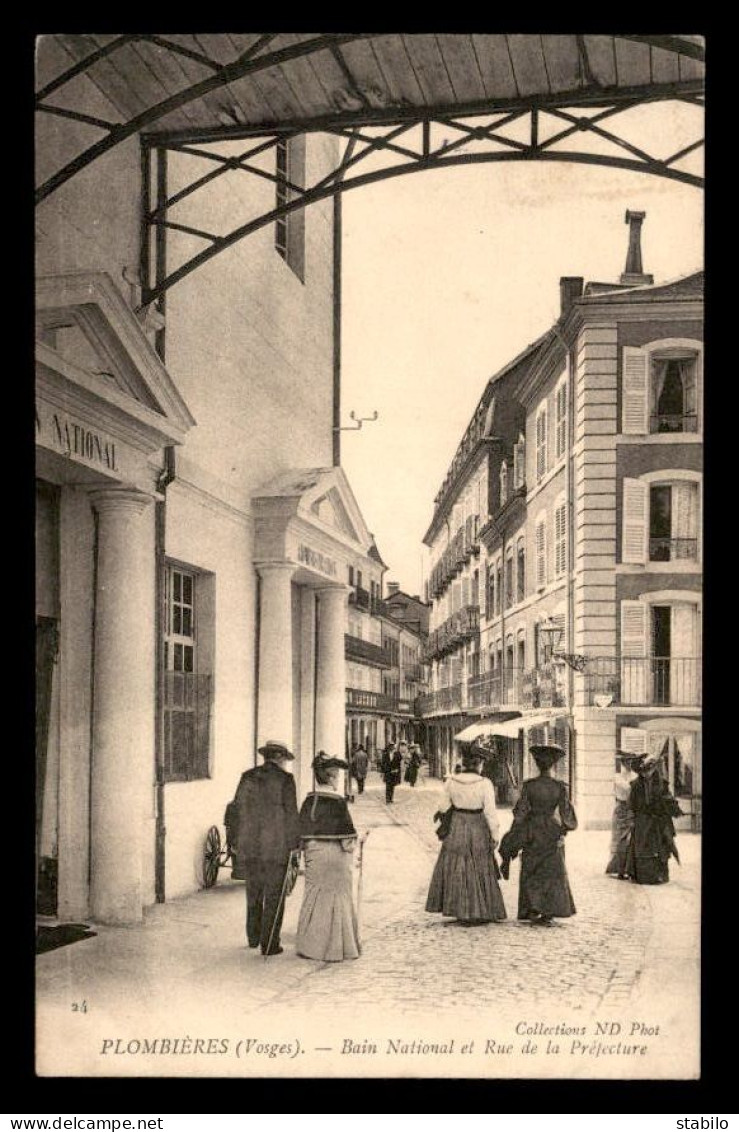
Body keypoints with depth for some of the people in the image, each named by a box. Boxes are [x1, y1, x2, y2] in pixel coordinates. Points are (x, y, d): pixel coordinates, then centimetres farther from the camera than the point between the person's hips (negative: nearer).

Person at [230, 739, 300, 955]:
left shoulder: (247, 777, 6)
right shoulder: (284, 779, -7)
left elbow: (237, 810, 8)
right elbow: (291, 814, -9)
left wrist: (236, 841, 14)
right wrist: (294, 844, -1)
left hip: (249, 844, 5)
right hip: (276, 846, -5)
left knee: (254, 891, 20)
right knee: (274, 896, 4)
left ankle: (253, 937, 31)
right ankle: (269, 944, 6)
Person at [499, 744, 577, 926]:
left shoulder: (529, 785, -9)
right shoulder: (559, 788, -9)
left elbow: (520, 812, -7)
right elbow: (566, 814, -5)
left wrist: (512, 839, 1)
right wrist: (567, 826, 18)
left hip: (532, 831, 0)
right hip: (552, 833, 0)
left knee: (531, 873, 12)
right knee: (552, 873, 10)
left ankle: (533, 909, 4)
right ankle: (547, 913, 6)